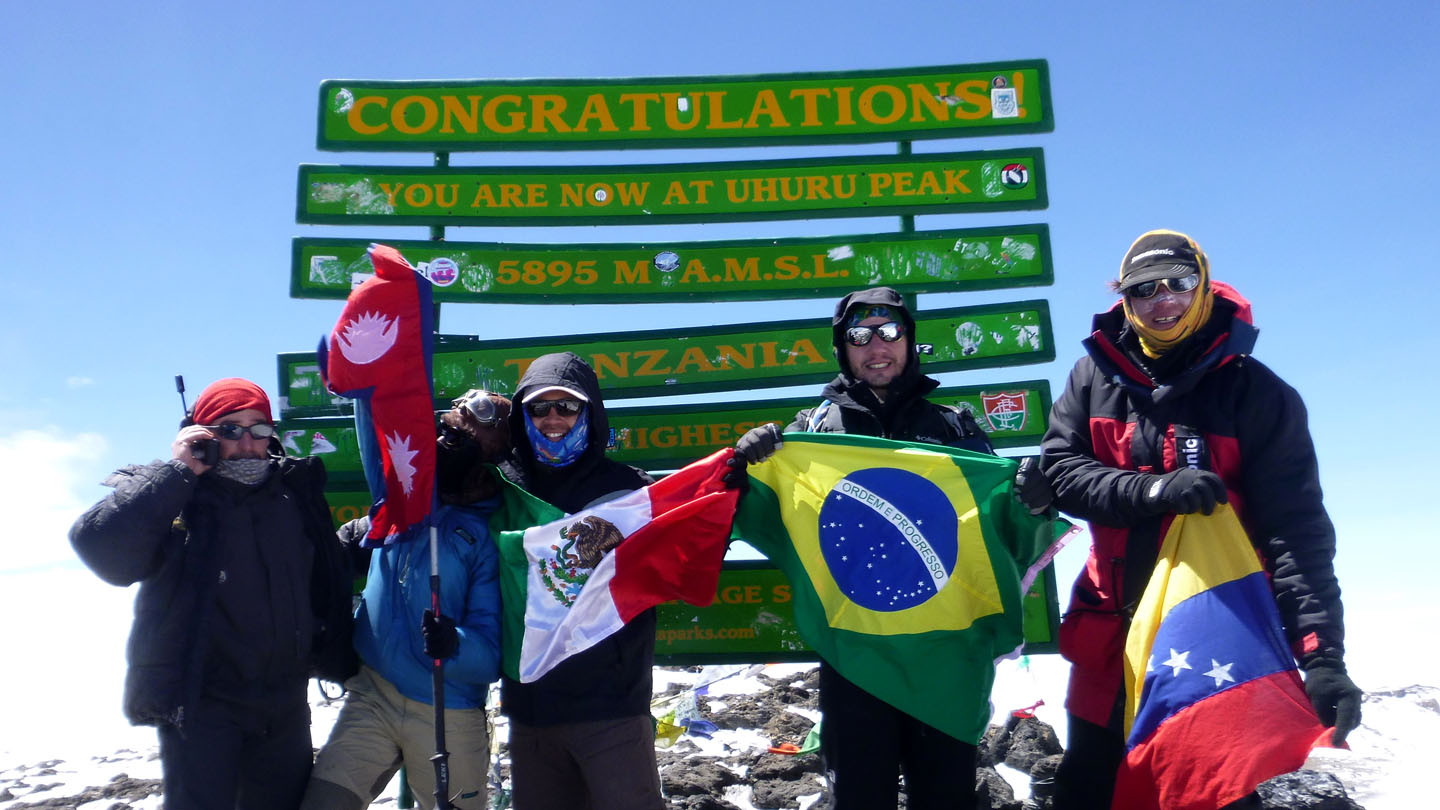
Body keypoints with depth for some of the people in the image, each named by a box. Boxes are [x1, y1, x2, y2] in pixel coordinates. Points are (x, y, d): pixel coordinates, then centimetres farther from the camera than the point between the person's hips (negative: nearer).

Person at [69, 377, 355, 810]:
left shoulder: (295, 490, 5)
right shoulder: (164, 495, -5)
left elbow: (329, 583, 12)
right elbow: (103, 551, -24)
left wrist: (342, 665, 12)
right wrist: (176, 471, -23)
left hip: (285, 702, 4)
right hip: (200, 703, -4)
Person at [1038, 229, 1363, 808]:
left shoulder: (1257, 392, -6)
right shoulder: (1094, 377, 3)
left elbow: (1297, 527, -12)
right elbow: (1059, 468, -6)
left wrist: (1321, 654, -22)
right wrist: (1154, 489, -23)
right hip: (1112, 634, 2)